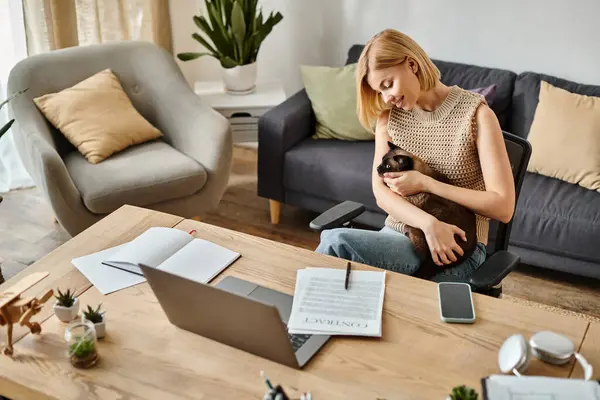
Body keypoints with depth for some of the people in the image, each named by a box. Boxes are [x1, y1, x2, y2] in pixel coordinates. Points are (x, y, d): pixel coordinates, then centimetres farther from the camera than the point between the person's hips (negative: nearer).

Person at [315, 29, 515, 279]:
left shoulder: (476, 114, -9)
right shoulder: (388, 116, 6)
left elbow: (503, 207, -13)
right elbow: (381, 192, -3)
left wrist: (425, 183, -15)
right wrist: (429, 224, -22)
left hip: (457, 248, -4)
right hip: (399, 235, 5)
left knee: (336, 242, -32)